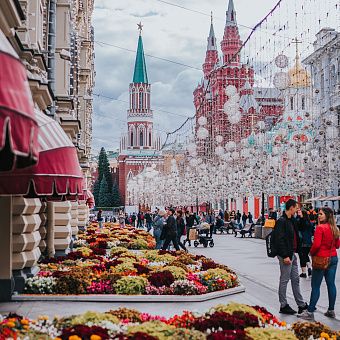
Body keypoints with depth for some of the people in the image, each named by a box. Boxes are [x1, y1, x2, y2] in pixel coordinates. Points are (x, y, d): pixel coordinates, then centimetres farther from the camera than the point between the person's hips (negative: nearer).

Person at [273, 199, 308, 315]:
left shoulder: (291, 221, 14)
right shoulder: (281, 221, -16)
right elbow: (279, 240, -22)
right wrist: (285, 256, -23)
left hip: (292, 254, 10)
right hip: (285, 256, -10)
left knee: (295, 280, 14)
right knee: (284, 280, 0)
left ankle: (301, 305, 22)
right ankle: (283, 306, 10)